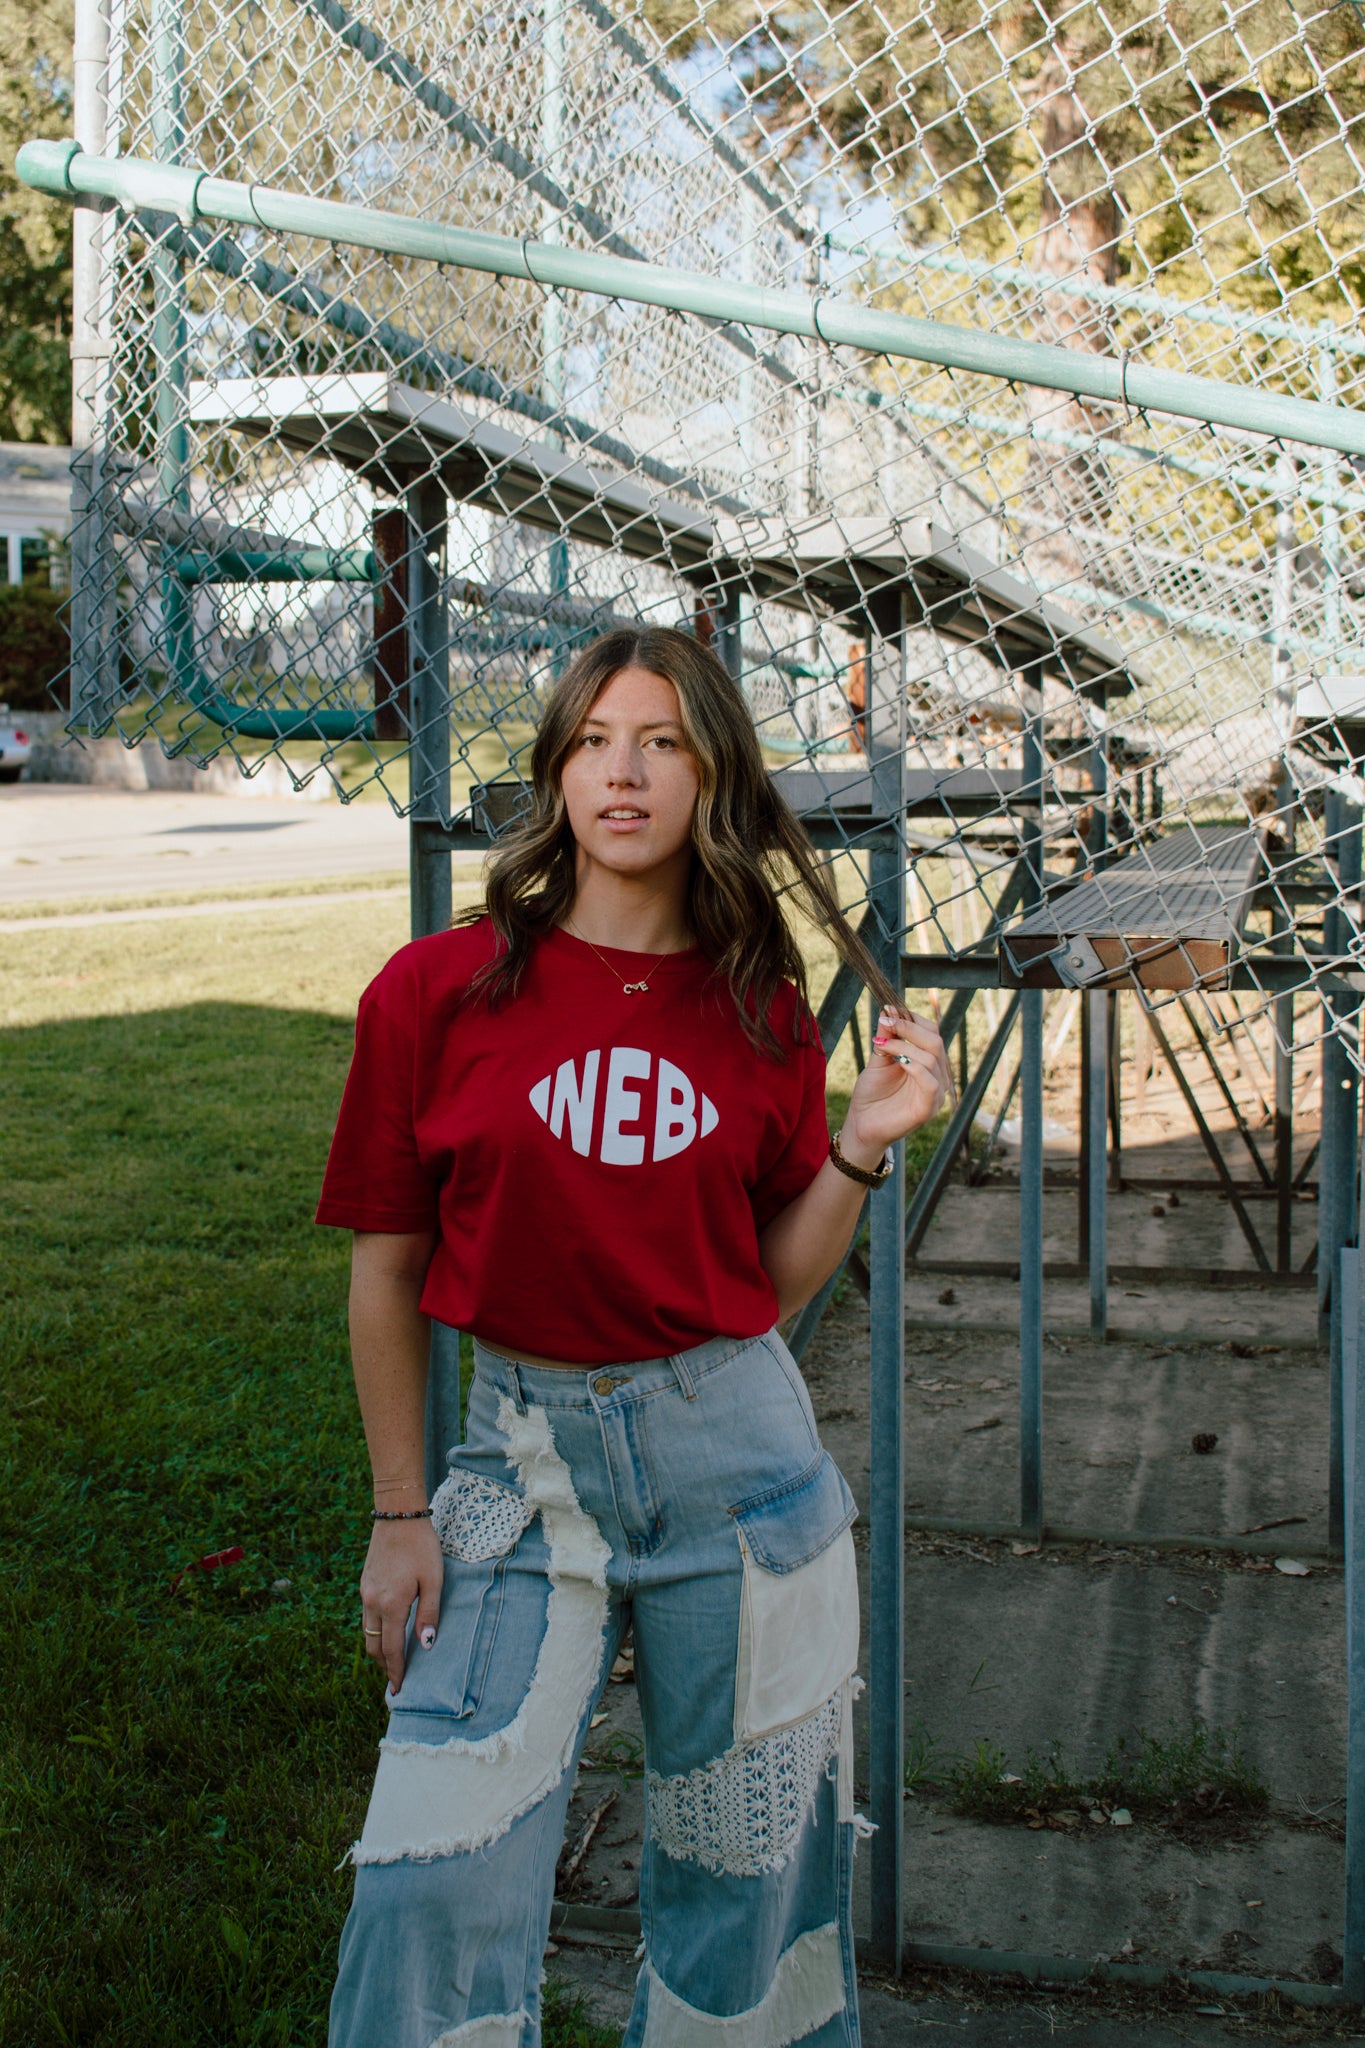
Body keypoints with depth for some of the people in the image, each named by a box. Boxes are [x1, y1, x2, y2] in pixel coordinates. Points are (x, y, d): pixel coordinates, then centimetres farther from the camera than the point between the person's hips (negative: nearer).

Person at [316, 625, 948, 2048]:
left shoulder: (761, 1013, 0)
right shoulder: (439, 991, -6)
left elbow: (773, 1284, 6)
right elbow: (387, 1270, 1)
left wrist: (864, 1144, -9)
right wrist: (401, 1515, 1)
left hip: (731, 1444, 2)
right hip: (525, 1454, -1)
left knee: (741, 1876, 13)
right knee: (439, 1886, -4)